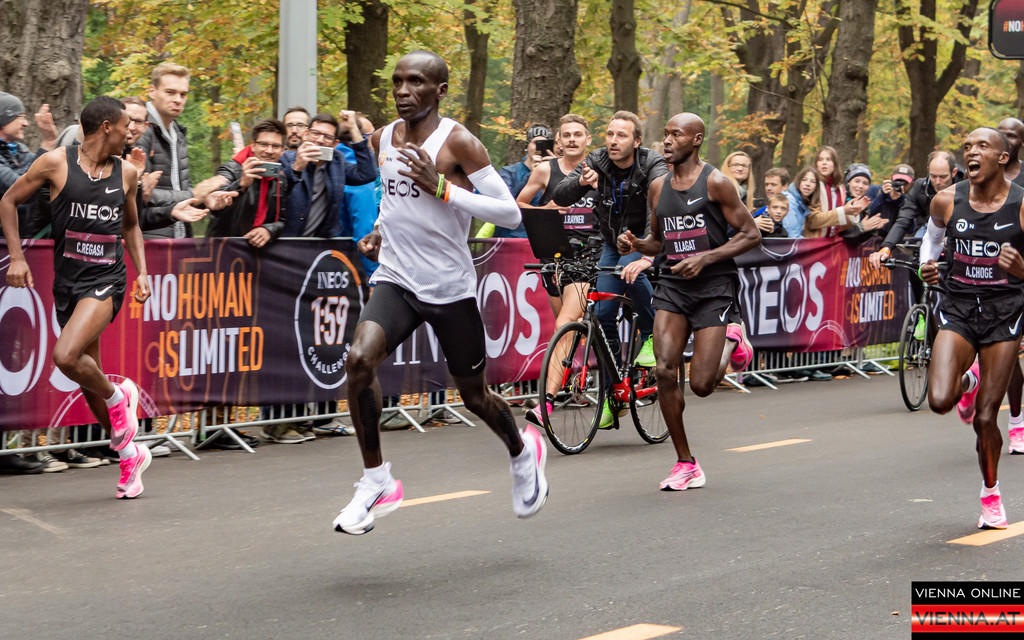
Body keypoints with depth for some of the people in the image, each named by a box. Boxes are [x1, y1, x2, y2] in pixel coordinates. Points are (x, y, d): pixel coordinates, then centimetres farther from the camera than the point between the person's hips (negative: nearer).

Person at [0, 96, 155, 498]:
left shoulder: (126, 173, 7)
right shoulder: (57, 163, -3)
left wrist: (142, 271, 11)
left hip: (106, 281, -1)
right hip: (67, 282, 1)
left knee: (66, 356, -26)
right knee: (87, 378, 9)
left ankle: (118, 397, 3)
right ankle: (129, 454, 26)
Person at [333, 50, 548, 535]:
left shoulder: (458, 142, -12)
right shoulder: (383, 139, 7)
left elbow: (510, 213, -15)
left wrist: (443, 189, -24)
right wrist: (381, 231, 8)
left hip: (450, 287, -4)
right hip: (396, 280, 4)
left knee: (473, 394, 10)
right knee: (359, 360, -23)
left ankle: (522, 452, 43)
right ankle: (376, 481, -9)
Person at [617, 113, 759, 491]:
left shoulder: (715, 183, -6)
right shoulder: (658, 188, 10)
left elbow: (751, 235, -6)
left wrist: (705, 258, -17)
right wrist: (635, 244, 0)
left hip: (714, 289, -4)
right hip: (672, 288, 5)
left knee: (701, 385, -9)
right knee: (665, 372, -13)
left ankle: (731, 340, 25)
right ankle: (686, 465, 0)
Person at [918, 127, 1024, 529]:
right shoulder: (946, 201, -3)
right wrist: (926, 266, 3)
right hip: (958, 308, 2)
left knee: (984, 417, -1)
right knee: (939, 401, -19)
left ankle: (991, 493, 25)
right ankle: (968, 382, 20)